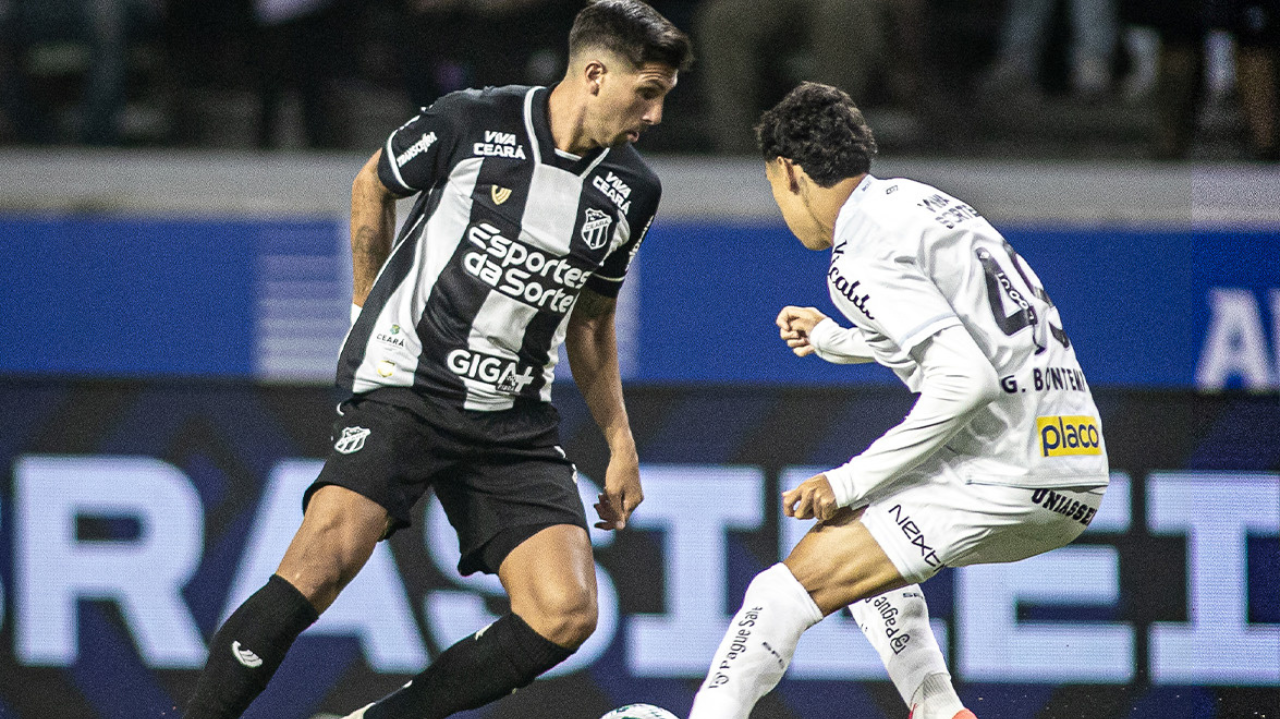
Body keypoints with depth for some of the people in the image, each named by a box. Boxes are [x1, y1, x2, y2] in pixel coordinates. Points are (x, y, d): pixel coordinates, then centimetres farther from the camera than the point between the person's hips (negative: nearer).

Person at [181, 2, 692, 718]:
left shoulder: (631, 189, 7)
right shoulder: (470, 122, -7)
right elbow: (373, 187, 13)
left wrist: (621, 444, 17)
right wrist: (372, 308, 21)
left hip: (515, 418, 5)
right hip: (404, 384, -5)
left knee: (568, 613, -14)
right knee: (329, 553, -29)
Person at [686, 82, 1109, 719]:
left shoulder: (860, 254, -11)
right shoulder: (916, 201, 17)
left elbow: (966, 380, -22)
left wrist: (850, 482, -15)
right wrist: (833, 339, 40)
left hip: (1005, 473, -9)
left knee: (789, 588, -10)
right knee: (856, 536, 30)